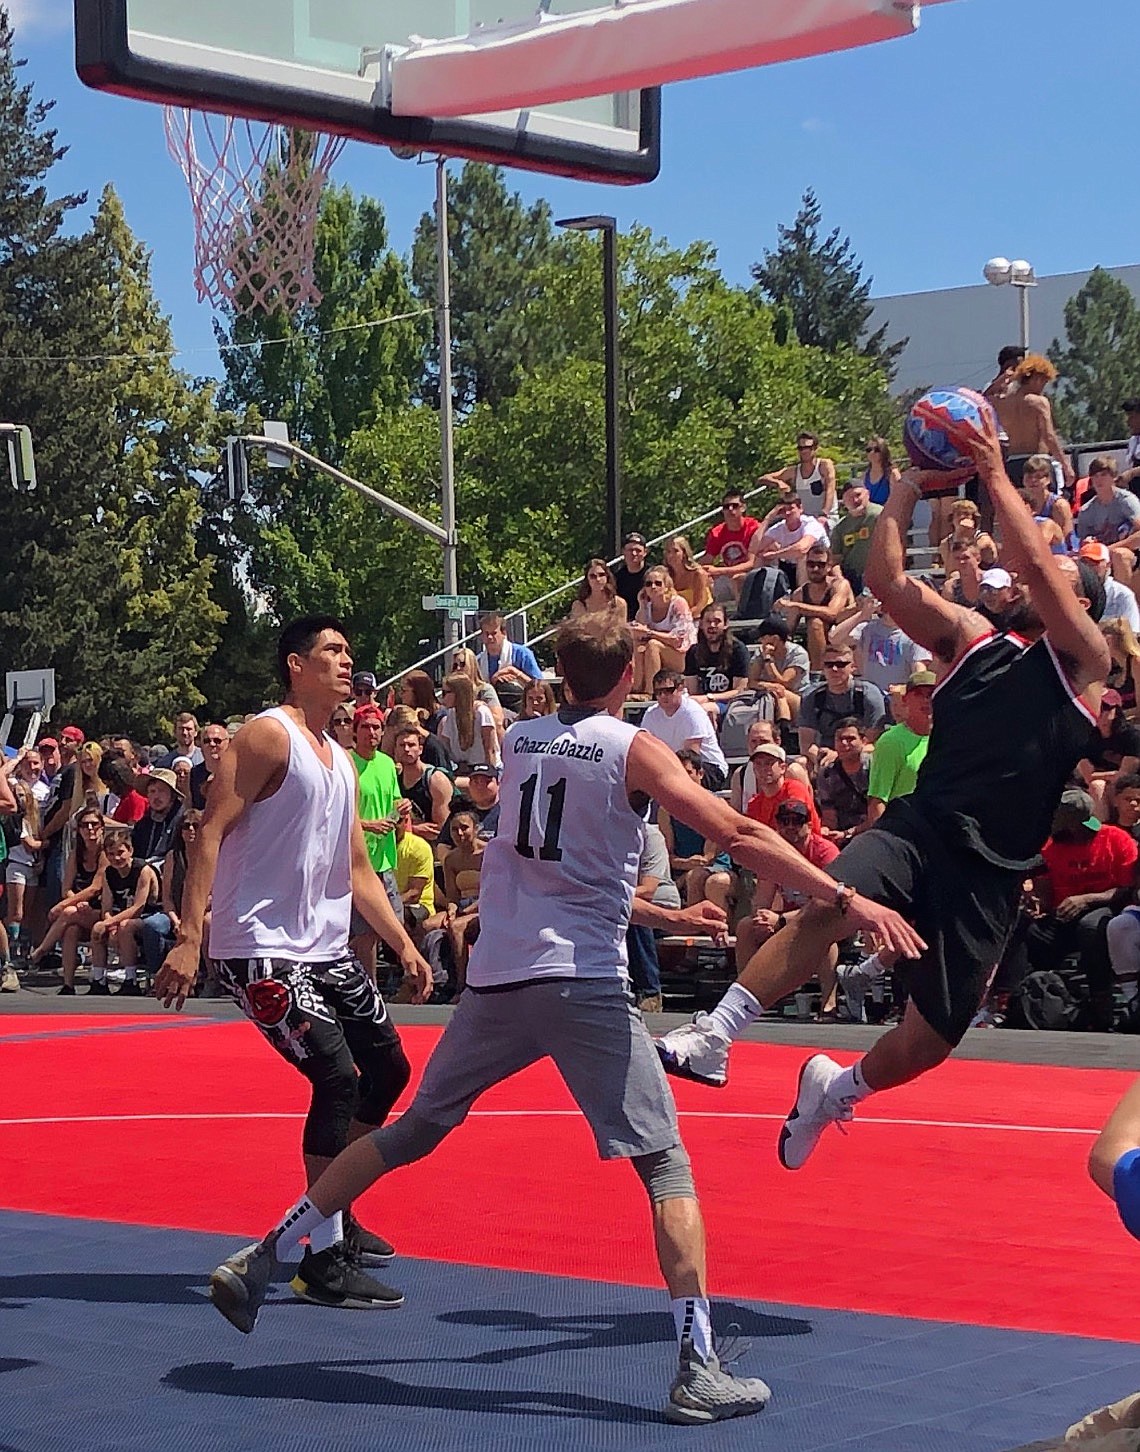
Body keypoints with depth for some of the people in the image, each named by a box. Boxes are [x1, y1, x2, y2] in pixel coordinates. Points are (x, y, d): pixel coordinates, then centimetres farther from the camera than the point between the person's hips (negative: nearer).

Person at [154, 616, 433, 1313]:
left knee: (387, 1067, 15)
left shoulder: (341, 761, 17)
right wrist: (189, 938, -26)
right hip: (262, 948, -10)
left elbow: (357, 869, 22)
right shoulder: (268, 735, -10)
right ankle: (324, 1261, -10)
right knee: (338, 1078, -17)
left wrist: (405, 945, 14)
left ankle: (337, 1216, 32)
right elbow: (212, 831, -17)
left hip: (324, 947, 10)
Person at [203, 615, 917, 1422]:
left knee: (409, 1134, 20)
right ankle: (699, 1369, -12)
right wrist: (849, 900, -10)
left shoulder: (521, 740, 16)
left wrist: (666, 918, 34)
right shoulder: (632, 750, -1)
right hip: (580, 983, -5)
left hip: (497, 976, 5)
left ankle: (259, 1263, 23)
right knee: (665, 1163, -2)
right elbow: (739, 837, -10)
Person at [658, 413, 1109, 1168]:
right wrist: (908, 490, 0)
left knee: (932, 1039, 2)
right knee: (826, 907, -31)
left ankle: (835, 1090, 31)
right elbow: (888, 582, 3)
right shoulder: (973, 636, 15)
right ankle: (714, 1036, -29)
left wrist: (995, 473, -8)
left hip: (993, 868, -2)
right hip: (921, 823, 2)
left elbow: (1035, 564, -13)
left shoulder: (1084, 660, 3)